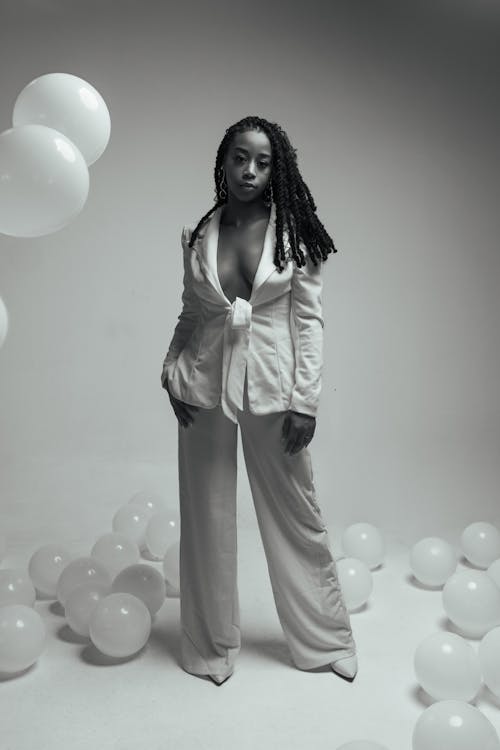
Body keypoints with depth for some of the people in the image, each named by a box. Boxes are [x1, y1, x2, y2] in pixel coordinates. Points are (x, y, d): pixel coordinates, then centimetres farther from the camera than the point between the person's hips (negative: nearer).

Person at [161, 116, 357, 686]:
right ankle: (213, 645, 30)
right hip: (205, 388, 2)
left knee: (295, 515, 8)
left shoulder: (294, 234, -1)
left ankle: (326, 639, 29)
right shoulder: (197, 236, 5)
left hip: (272, 388, -2)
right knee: (207, 517, 10)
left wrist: (305, 400, -9)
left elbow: (309, 319, -3)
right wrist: (171, 370, -1)